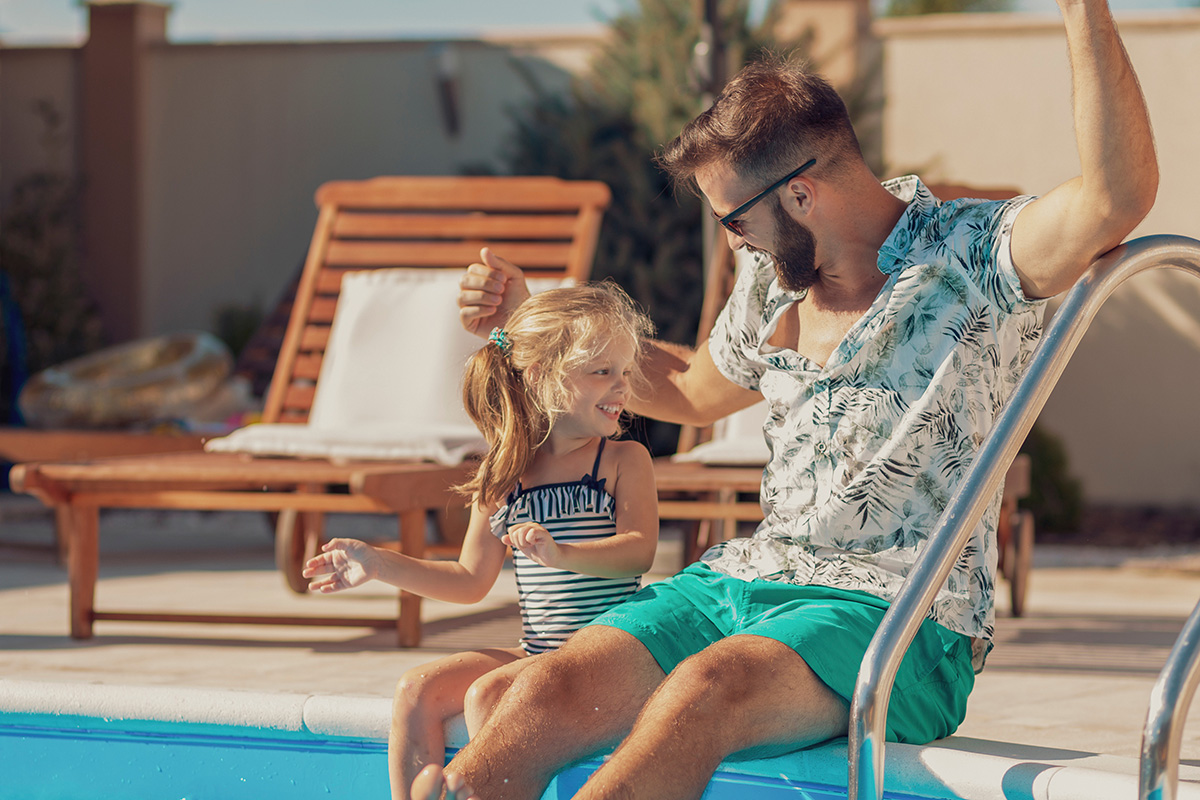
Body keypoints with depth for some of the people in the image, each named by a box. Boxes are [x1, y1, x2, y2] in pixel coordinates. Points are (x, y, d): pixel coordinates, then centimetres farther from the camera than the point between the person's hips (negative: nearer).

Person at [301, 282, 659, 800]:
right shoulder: (502, 479, 11)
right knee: (417, 690, -7)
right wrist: (379, 564, 14)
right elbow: (471, 580, 19)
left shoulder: (623, 461, -1)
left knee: (486, 694, -25)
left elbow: (639, 550, -15)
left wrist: (560, 553, -31)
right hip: (533, 653, 6)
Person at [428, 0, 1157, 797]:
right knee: (552, 689, -21)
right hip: (743, 580, 7)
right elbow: (692, 390, 38)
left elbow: (1119, 195, -24)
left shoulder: (971, 259, -5)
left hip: (898, 615, -7)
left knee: (709, 689, -37)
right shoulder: (770, 291, 17)